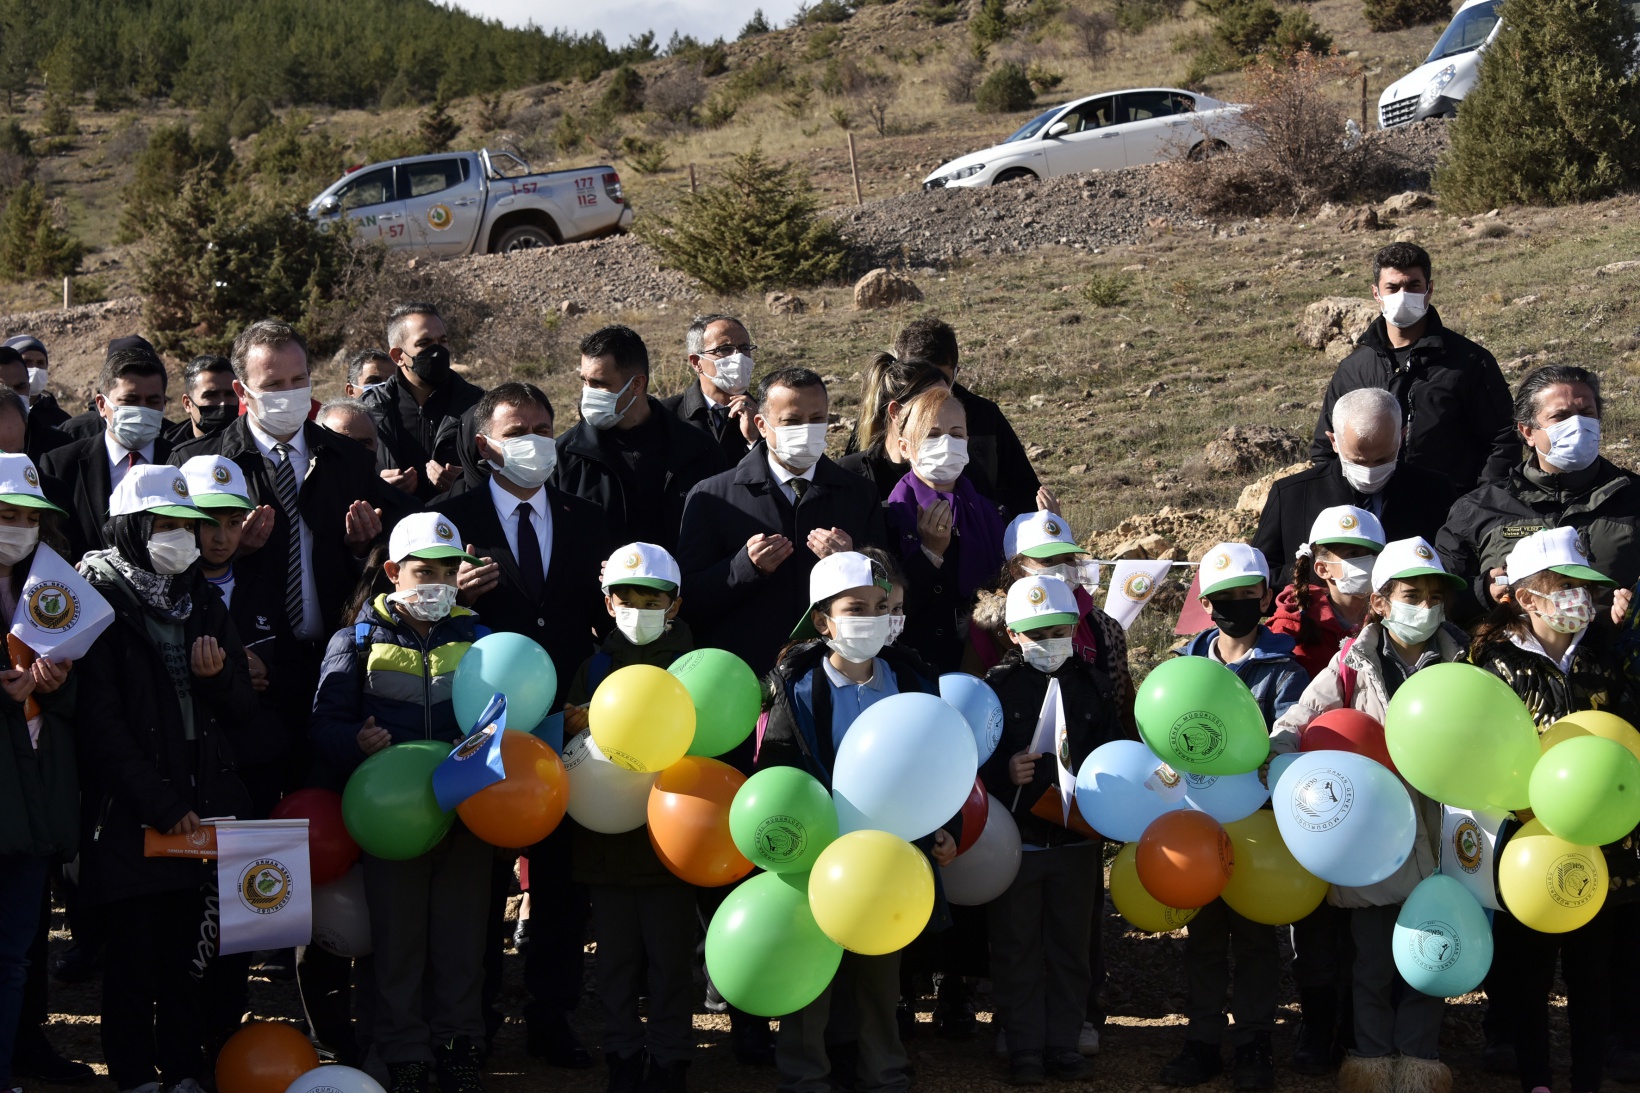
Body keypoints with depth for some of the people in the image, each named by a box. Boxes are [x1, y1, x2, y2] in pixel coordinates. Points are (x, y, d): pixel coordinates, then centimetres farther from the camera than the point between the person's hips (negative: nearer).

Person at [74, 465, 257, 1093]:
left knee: (187, 948, 8)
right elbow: (100, 720, -11)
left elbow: (244, 711, 14)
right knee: (135, 953, 0)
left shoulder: (203, 602, 14)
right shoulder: (100, 600, -5)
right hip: (128, 813, -5)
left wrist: (218, 678, -9)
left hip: (199, 806, 5)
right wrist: (160, 804, -15)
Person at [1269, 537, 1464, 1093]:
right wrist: (1273, 758, -25)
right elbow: (1296, 722, -4)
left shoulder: (1461, 661, 2)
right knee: (1373, 960, 9)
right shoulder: (1353, 663, -2)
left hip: (1434, 834, 1)